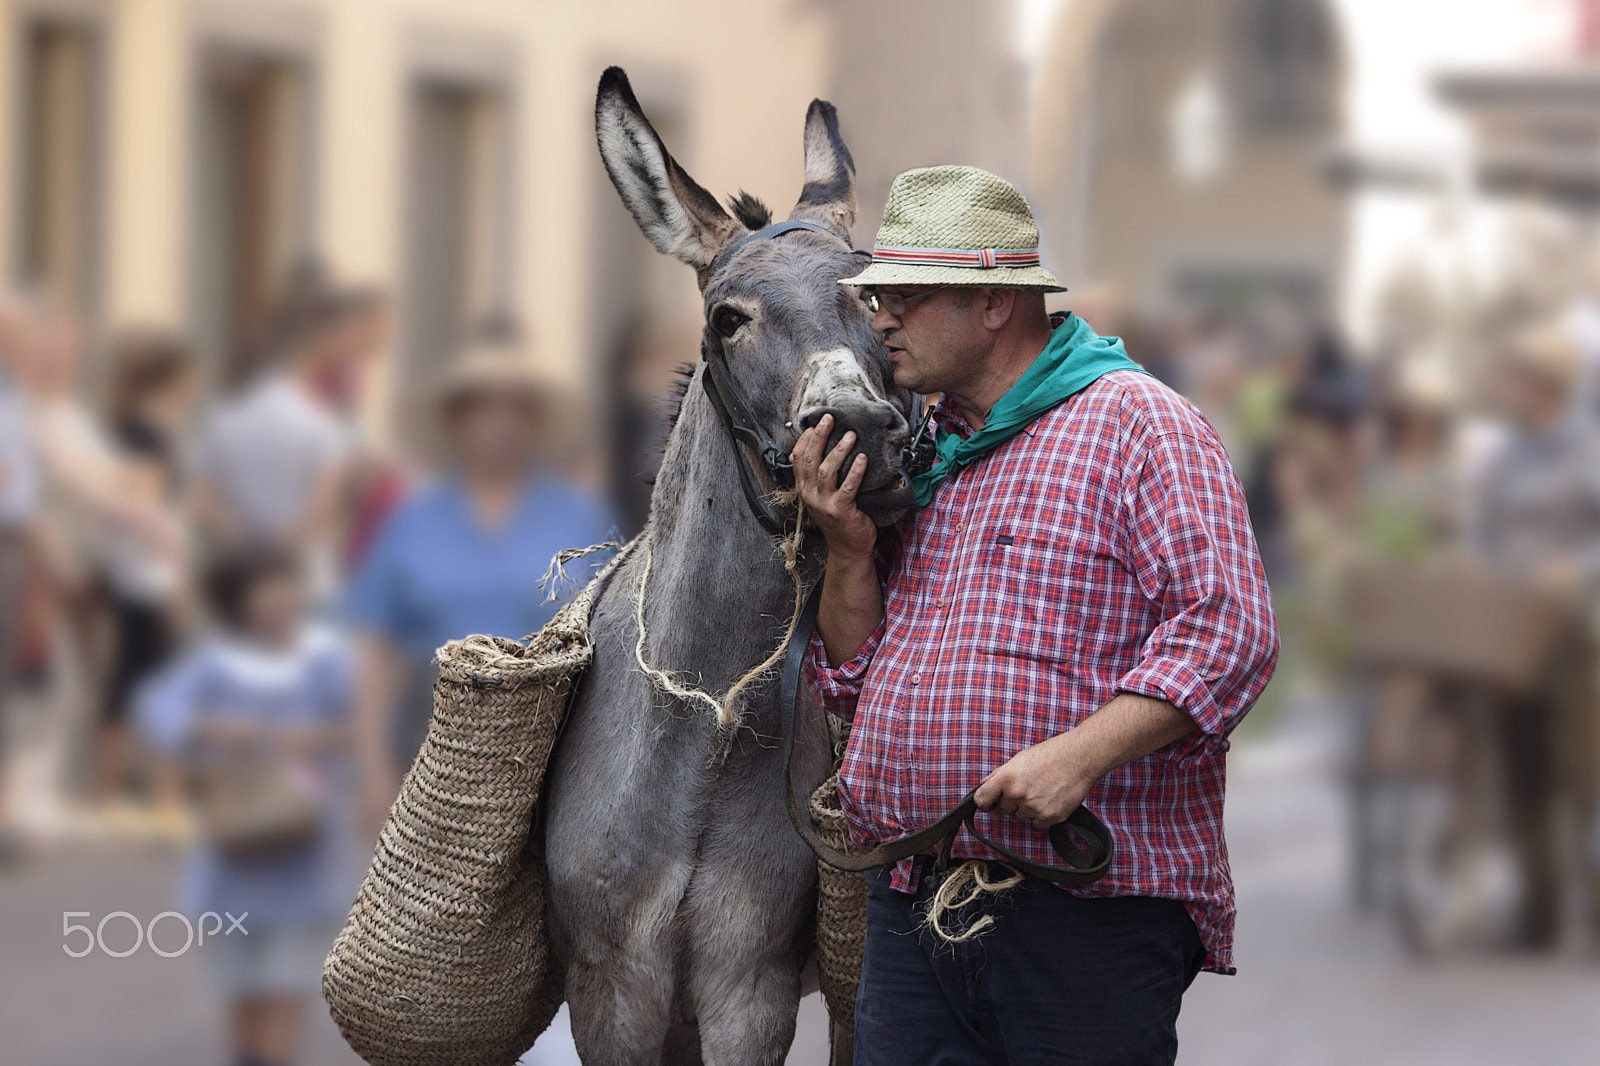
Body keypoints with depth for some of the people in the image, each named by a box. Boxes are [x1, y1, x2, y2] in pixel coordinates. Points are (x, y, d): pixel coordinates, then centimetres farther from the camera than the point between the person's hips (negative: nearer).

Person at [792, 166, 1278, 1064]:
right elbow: (854, 684, 21)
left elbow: (1226, 633, -13)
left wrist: (1081, 755, -24)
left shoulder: (1138, 425, -3)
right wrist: (850, 551, 3)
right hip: (913, 909, 6)